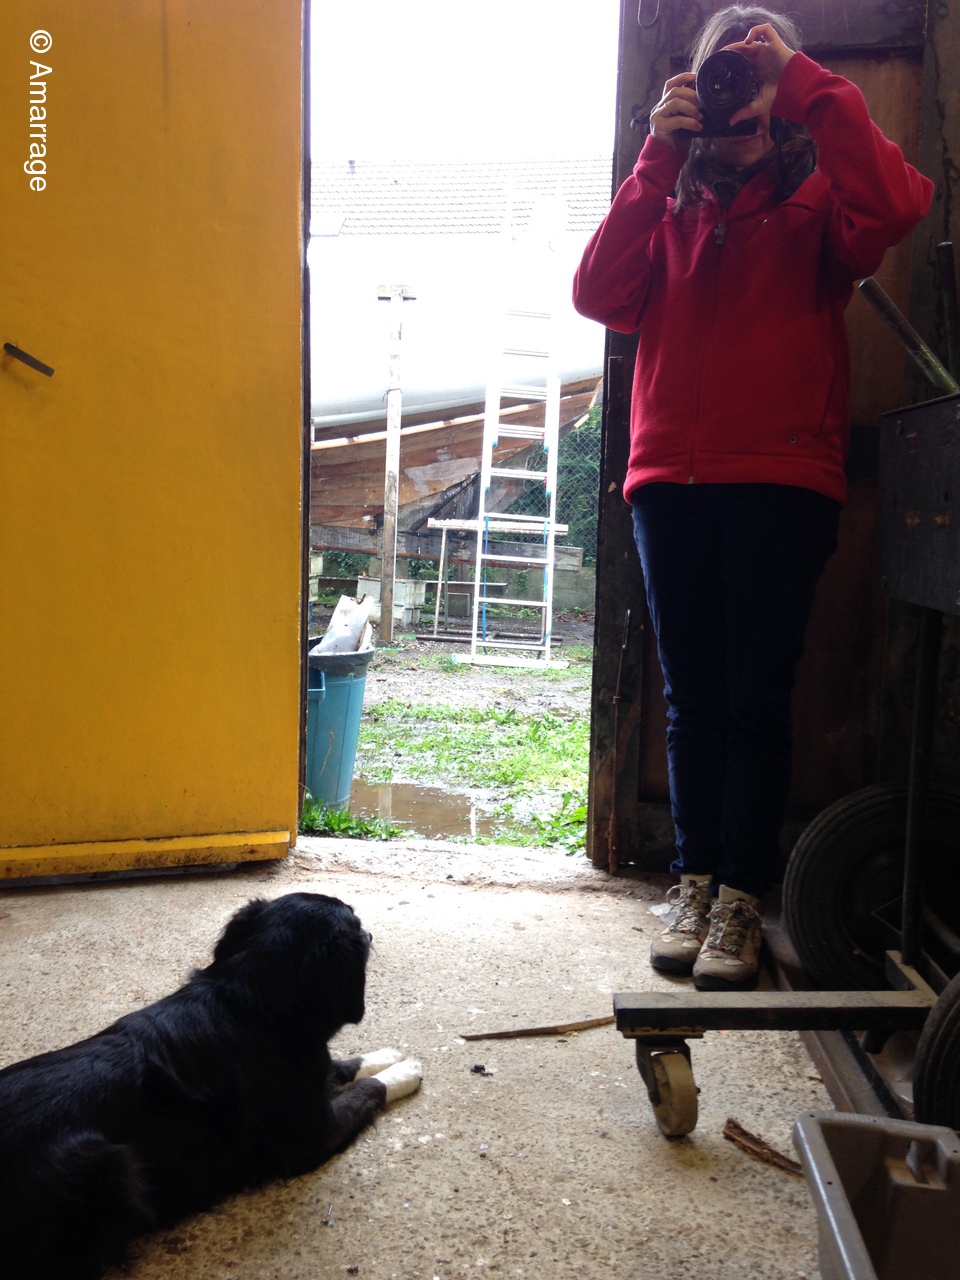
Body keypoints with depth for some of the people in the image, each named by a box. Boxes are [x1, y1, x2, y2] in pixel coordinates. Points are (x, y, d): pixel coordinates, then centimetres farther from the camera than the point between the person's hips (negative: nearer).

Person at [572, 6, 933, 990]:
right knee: (692, 699, 6)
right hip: (671, 480, 3)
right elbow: (598, 295, -1)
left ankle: (740, 900, 7)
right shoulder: (670, 207, 18)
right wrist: (657, 156, -4)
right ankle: (694, 882, 17)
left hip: (784, 482, -2)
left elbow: (894, 207, -13)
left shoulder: (815, 201, 11)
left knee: (757, 700, -3)